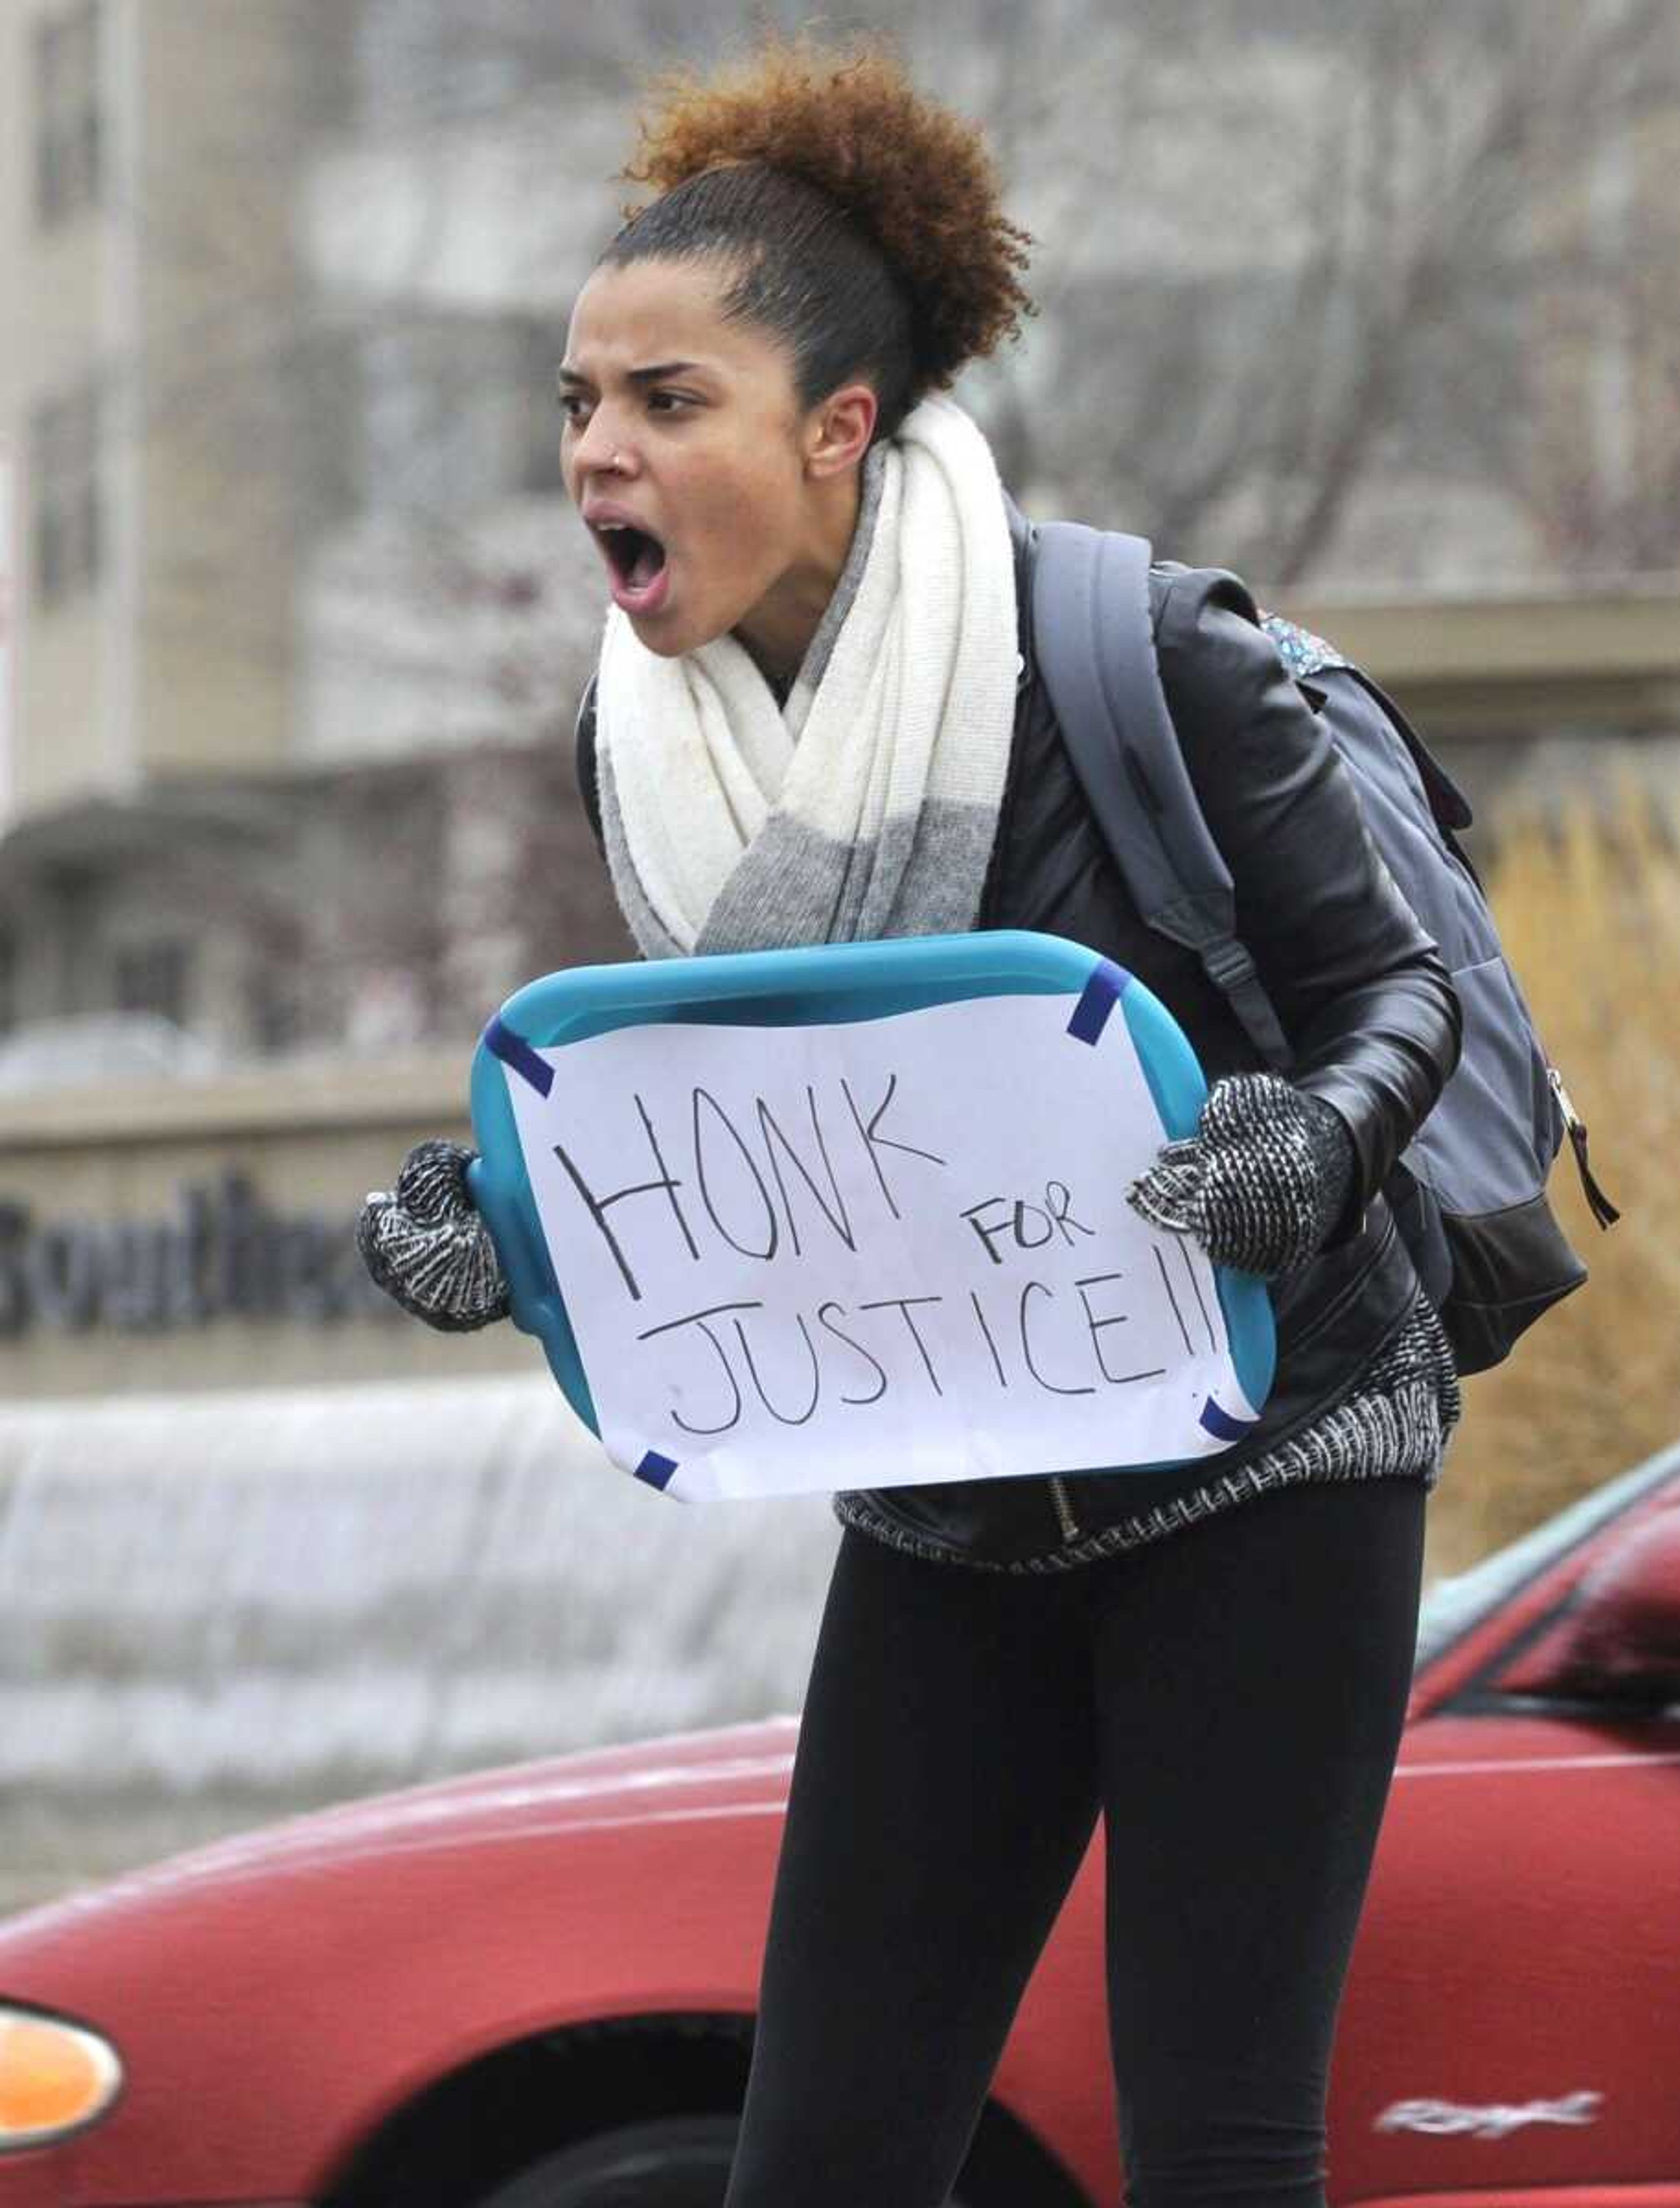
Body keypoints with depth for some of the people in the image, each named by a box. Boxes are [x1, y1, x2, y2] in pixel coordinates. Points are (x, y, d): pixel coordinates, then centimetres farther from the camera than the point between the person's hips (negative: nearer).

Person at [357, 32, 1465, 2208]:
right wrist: (492, 1205, -8)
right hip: (947, 1513, 5)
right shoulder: (644, 740, -2)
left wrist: (1310, 1139, -31)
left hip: (1255, 1471, -5)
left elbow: (1393, 991, -9)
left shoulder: (1140, 655, -18)